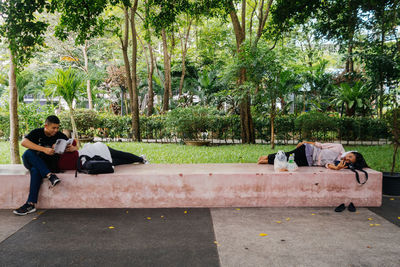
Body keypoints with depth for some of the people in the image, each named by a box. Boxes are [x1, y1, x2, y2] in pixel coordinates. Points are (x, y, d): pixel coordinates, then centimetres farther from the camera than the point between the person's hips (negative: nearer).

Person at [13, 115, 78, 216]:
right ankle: (49, 175, -42)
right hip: (32, 162, 1)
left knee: (35, 170, -34)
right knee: (28, 153, -32)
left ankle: (31, 204, -36)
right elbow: (23, 142, -20)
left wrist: (72, 148, -22)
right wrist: (44, 149, -31)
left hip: (49, 165, -1)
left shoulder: (60, 136, 2)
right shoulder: (37, 133, -1)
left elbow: (75, 148, 5)